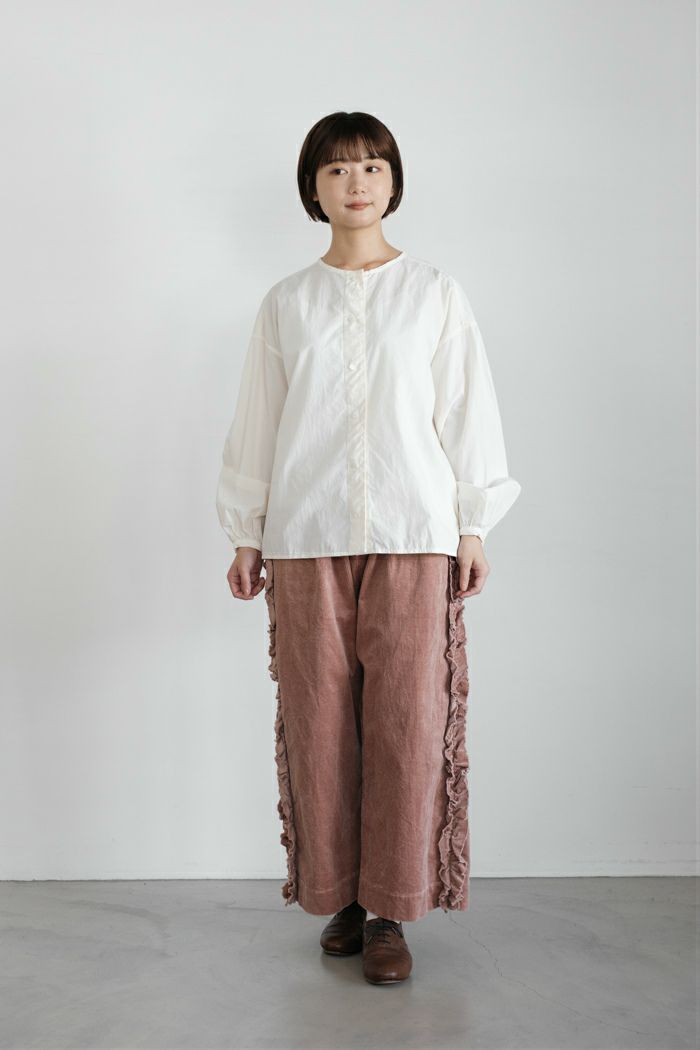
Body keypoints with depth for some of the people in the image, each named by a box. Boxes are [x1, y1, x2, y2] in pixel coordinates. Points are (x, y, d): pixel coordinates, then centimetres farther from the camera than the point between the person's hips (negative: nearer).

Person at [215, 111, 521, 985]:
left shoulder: (435, 294, 8)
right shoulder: (284, 304, 11)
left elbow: (466, 411, 7)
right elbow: (257, 423, 12)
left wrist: (474, 526, 2)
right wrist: (245, 535, 9)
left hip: (412, 535, -1)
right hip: (307, 539, 1)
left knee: (408, 719, -3)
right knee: (318, 722, 2)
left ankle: (391, 909, 11)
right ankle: (338, 896, 18)